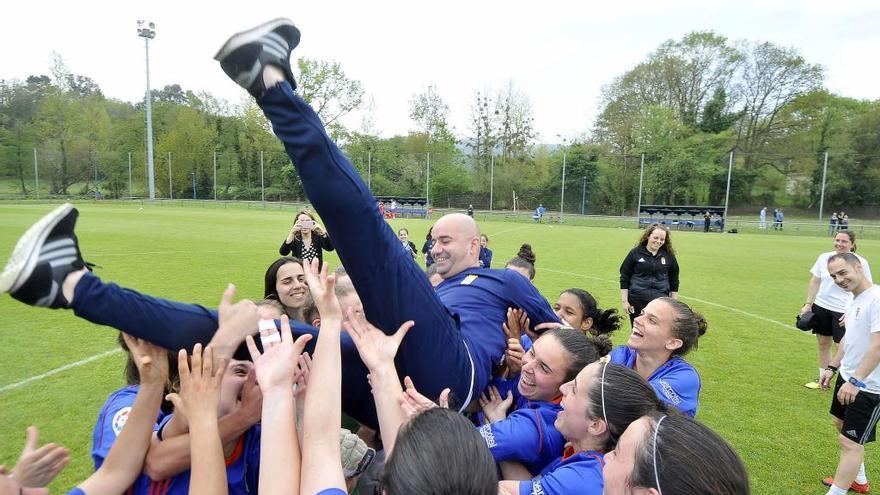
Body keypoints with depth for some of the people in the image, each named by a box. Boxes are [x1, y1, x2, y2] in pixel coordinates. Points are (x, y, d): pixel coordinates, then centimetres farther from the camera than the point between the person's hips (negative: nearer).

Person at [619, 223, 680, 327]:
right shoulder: (635, 253, -1)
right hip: (637, 301, -1)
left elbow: (674, 281, 13)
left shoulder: (669, 256, 5)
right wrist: (625, 301, -3)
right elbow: (624, 278, 1)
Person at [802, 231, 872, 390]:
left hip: (843, 311, -4)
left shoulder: (860, 262, -8)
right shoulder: (824, 257, 2)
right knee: (823, 343, 13)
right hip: (821, 307, 4)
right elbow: (814, 282, 9)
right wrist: (808, 304, 5)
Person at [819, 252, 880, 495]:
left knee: (850, 442, -4)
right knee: (842, 423, 24)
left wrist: (856, 381, -34)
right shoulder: (855, 300, 7)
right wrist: (832, 367, 18)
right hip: (848, 377, 10)